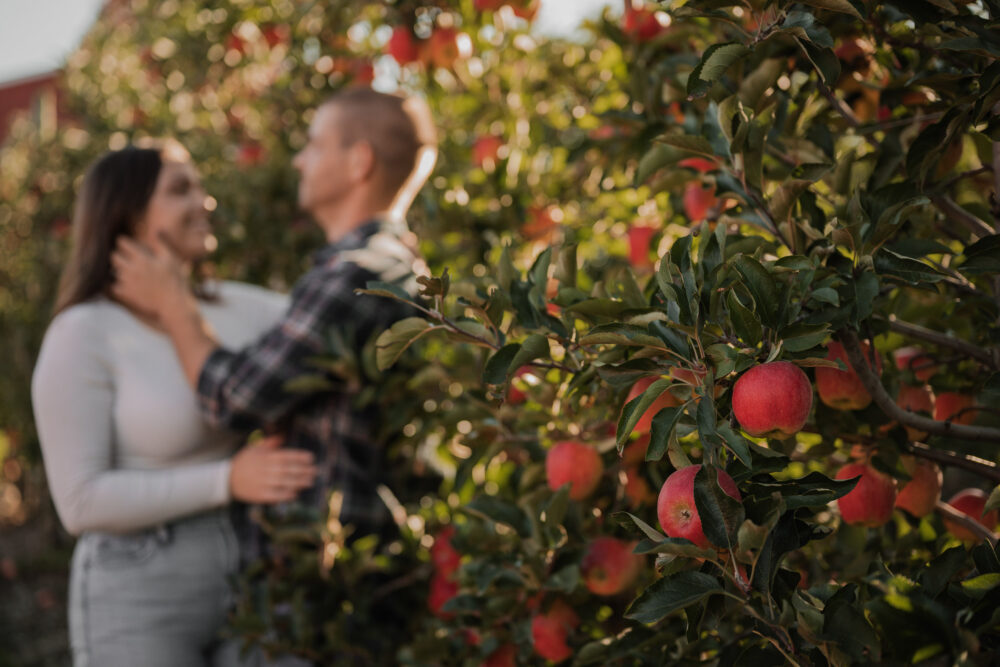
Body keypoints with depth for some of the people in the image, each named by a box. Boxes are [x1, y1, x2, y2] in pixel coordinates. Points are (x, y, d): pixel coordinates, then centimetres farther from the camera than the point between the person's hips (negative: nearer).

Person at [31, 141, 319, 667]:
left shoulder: (236, 311, 5)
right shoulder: (82, 335, -12)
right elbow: (80, 501, -17)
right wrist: (227, 481, -23)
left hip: (240, 586, 6)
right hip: (139, 601, -6)